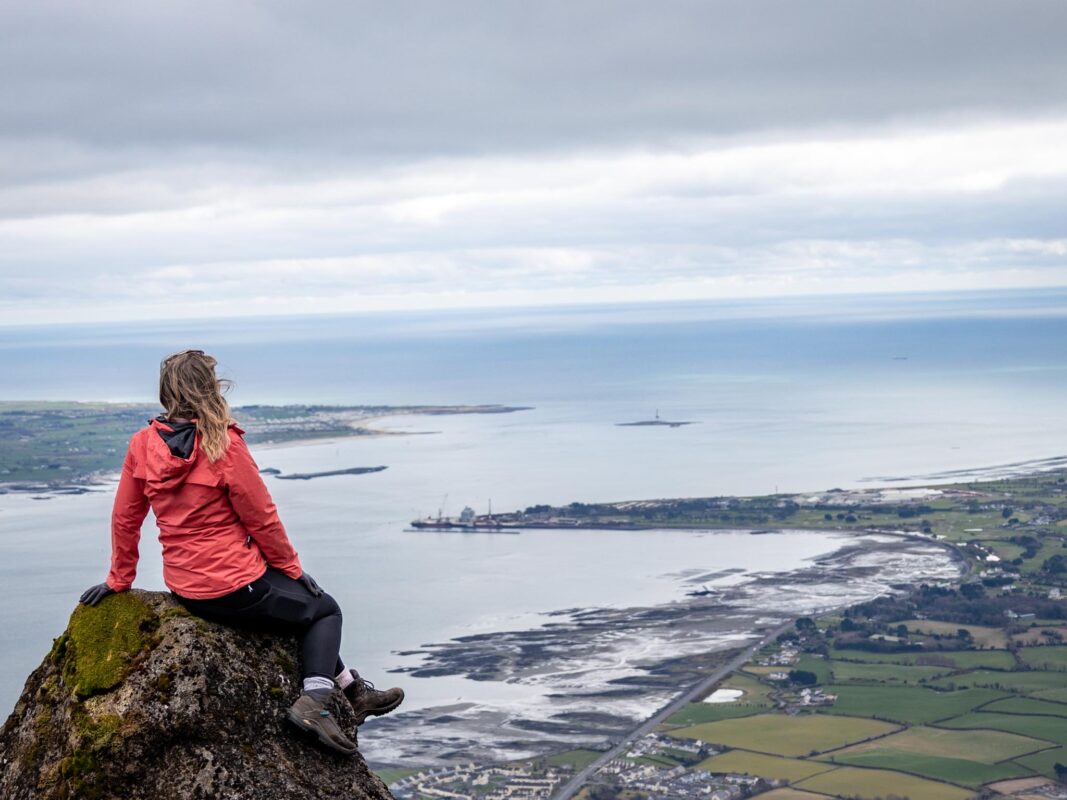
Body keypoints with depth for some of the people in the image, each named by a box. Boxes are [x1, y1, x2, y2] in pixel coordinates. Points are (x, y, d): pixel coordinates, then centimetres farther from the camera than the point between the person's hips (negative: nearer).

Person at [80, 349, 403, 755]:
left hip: (184, 589, 7)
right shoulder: (224, 445, -18)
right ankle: (313, 701, -4)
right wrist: (292, 569, 4)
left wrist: (119, 580, 17)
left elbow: (125, 518, 5)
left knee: (300, 608, 29)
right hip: (235, 586, -7)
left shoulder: (143, 444, -1)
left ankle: (353, 689, 35)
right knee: (323, 610, 16)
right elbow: (262, 519, -10)